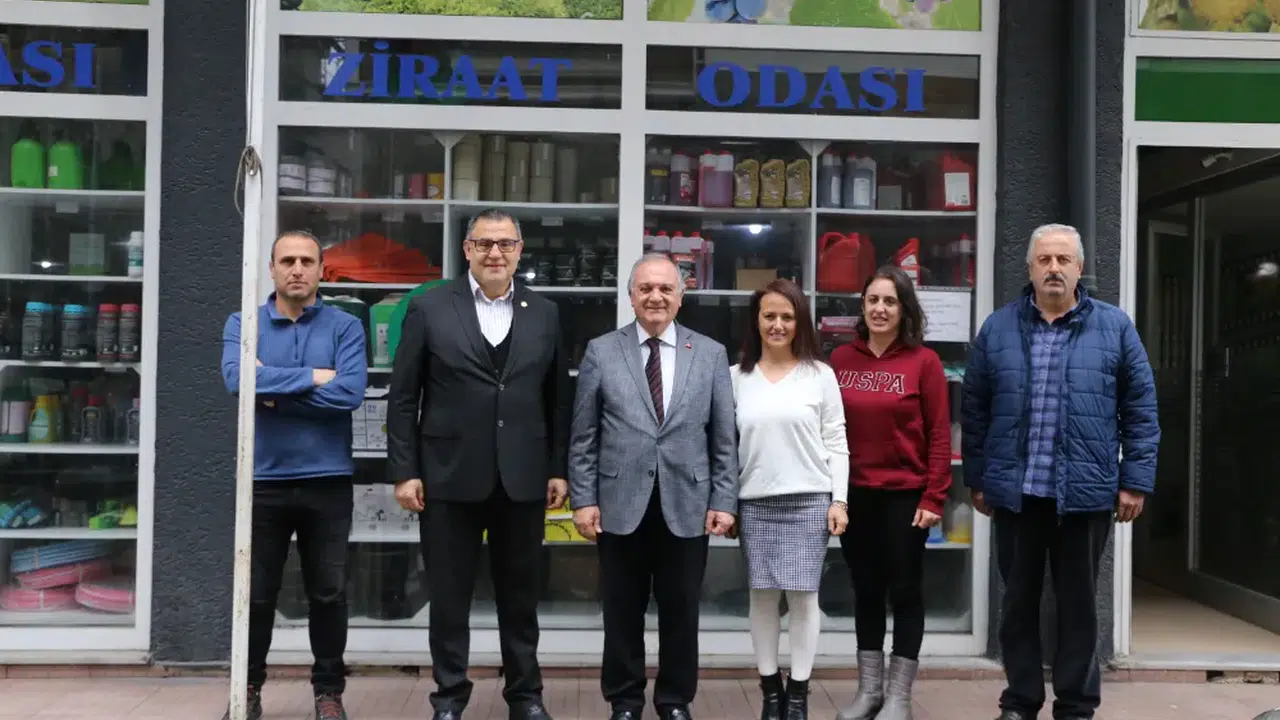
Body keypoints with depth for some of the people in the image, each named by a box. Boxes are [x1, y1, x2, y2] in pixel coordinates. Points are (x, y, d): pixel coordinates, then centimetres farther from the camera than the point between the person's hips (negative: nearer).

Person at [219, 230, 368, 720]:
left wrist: (272, 392, -12)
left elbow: (351, 392, -16)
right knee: (256, 593, 11)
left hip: (328, 480, 0)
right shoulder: (242, 324, 3)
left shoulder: (345, 327, 0)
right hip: (263, 479, 1)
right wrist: (312, 377, -15)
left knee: (328, 593, 9)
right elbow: (237, 378, -16)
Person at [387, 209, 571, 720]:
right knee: (449, 597, 8)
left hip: (523, 479, 2)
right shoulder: (429, 308, 1)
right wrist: (405, 471, -5)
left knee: (521, 596, 12)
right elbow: (403, 398, 0)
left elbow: (558, 399, 9)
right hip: (450, 478, -1)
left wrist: (558, 469, 4)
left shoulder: (544, 313, 7)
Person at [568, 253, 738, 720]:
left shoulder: (711, 354, 5)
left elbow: (724, 437, 5)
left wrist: (724, 500, -1)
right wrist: (583, 499, -3)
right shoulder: (601, 352, 3)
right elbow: (583, 436, 3)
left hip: (687, 505, 1)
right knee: (622, 612, 9)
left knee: (681, 612, 10)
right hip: (621, 504, 0)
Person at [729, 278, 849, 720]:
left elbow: (836, 443, 2)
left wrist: (839, 501, -4)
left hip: (809, 500, -1)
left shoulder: (820, 375, 2)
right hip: (755, 502, 2)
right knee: (763, 596, 6)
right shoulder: (737, 377, 6)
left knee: (803, 595, 2)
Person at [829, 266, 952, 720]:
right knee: (866, 590, 13)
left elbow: (939, 436, -7)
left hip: (905, 494, -3)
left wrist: (934, 498, -11)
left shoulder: (924, 361, -6)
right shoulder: (841, 359, 3)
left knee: (905, 592, 6)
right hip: (853, 494, 4)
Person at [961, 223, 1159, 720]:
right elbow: (974, 409, 8)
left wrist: (1135, 480, -2)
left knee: (1078, 604, 10)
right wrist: (976, 478, 7)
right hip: (1015, 492, 1)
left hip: (1086, 492, -1)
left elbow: (1141, 409, 2)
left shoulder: (1114, 327, 1)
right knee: (1018, 601, 12)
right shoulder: (997, 328, 4)